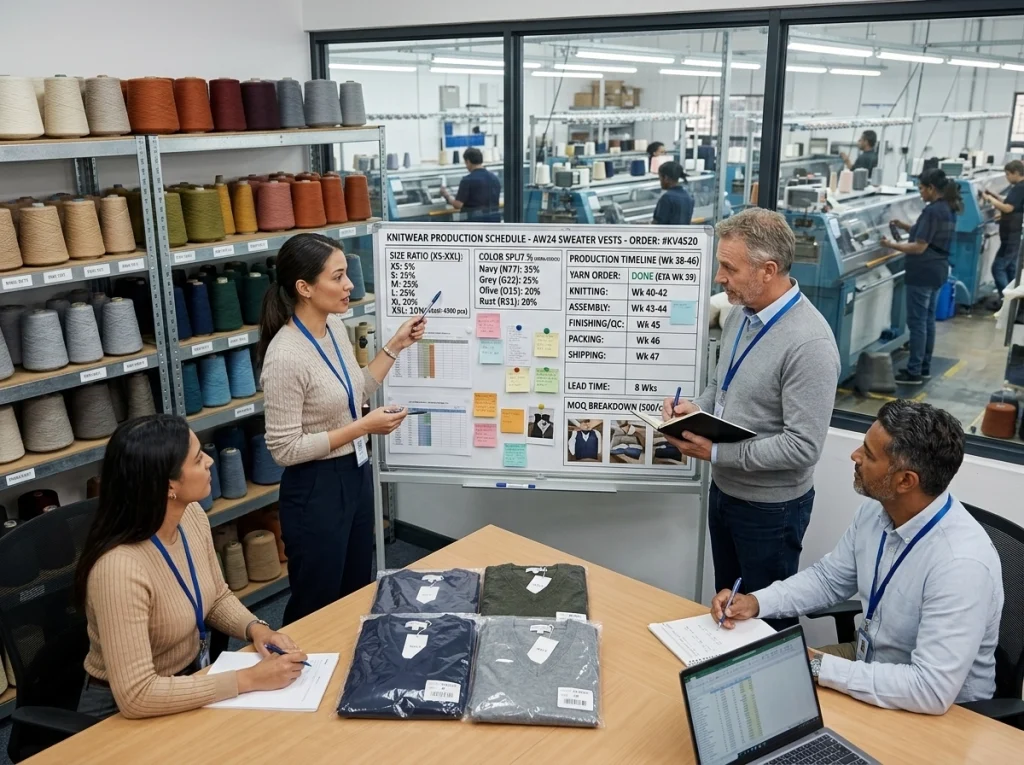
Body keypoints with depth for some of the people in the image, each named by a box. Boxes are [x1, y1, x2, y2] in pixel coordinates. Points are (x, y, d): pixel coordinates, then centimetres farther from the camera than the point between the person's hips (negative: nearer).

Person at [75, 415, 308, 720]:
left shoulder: (192, 516, -9)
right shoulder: (120, 568, -32)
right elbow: (136, 696, -32)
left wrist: (255, 628, -11)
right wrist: (249, 679, -29)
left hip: (192, 680, 6)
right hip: (126, 714, -6)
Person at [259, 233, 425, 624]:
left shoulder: (335, 326, 0)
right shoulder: (286, 356, -26)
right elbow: (285, 449, -23)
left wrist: (395, 346, 8)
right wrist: (363, 428, -22)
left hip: (356, 475, 8)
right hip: (315, 490, -8)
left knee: (357, 594, 23)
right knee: (316, 608, 10)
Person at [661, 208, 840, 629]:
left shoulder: (809, 343, -27)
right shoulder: (741, 315, -1)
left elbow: (803, 448, -28)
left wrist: (716, 452, -25)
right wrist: (697, 408, -6)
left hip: (770, 506, -8)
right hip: (724, 489, 8)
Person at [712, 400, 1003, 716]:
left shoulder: (961, 563, -33)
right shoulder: (875, 510, -10)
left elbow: (932, 689, -35)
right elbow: (829, 577, 6)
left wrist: (818, 667, -30)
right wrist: (755, 602, -9)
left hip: (934, 712, -7)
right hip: (870, 658, 7)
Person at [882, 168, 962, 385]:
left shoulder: (932, 211, -20)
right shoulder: (949, 209, 10)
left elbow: (920, 247, -21)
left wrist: (892, 245, -11)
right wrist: (906, 227, 11)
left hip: (923, 273, -10)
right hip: (938, 270, 10)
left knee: (917, 322, -4)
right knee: (928, 320, 15)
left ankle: (914, 373, 1)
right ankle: (924, 368, 23)